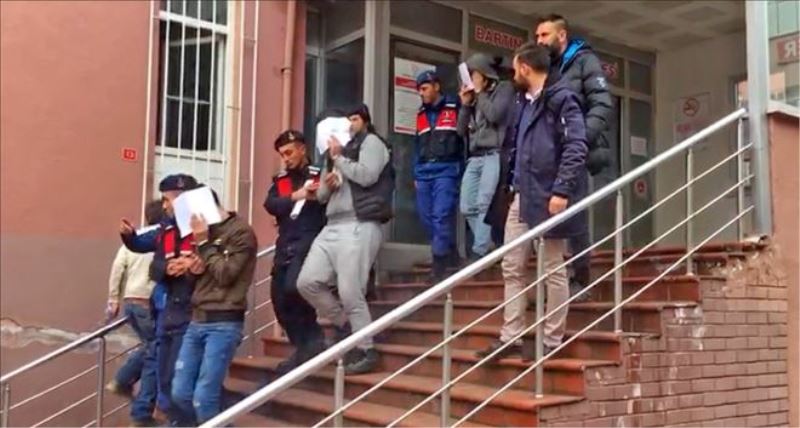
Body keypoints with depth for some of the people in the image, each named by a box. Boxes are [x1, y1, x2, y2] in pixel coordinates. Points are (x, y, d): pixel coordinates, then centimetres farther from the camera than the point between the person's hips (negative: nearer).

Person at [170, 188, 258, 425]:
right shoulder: (205, 233, 15)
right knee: (180, 393, 7)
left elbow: (226, 275, -12)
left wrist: (204, 244, -8)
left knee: (203, 399, -9)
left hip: (224, 324, -7)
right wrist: (192, 266, 0)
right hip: (197, 321, 7)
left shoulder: (241, 231, -6)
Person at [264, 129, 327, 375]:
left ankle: (312, 340, -3)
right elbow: (271, 205, -1)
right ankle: (304, 346, 19)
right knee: (279, 298, 5)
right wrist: (295, 196, -17)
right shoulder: (280, 180, 16)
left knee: (293, 287, -24)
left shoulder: (319, 175, 0)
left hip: (309, 241, -7)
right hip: (285, 245, 7)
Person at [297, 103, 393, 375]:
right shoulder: (336, 151, 27)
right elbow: (320, 196, 25)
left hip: (359, 226, -8)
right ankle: (343, 324, 16)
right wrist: (326, 184, 2)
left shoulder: (371, 142, 6)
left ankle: (367, 351, 2)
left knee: (350, 292, -11)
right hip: (332, 226, 8)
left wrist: (339, 158, -1)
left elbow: (367, 175, -14)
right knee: (307, 282, -2)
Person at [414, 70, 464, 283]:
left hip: (446, 170, -6)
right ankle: (449, 253, 18)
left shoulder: (454, 108, 0)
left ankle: (440, 261, -6)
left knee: (441, 215, -12)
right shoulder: (421, 114, 19)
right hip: (424, 172, 6)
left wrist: (462, 169, -9)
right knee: (427, 217, 4)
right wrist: (416, 174, 17)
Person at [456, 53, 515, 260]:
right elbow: (461, 131, 18)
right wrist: (466, 104, 8)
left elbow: (495, 115, -11)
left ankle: (478, 254, -20)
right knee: (468, 208, 1)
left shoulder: (504, 88, 6)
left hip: (494, 155, -7)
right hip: (474, 158, 7)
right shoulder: (474, 97, 21)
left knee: (484, 204, -18)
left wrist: (480, 93, 1)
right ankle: (488, 247, 10)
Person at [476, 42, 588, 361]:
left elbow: (576, 148, -17)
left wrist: (562, 191, -22)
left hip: (548, 196, -9)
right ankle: (510, 337, 16)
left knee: (553, 270, 2)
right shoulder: (524, 103, 17)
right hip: (522, 195, 9)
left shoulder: (561, 99, -9)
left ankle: (551, 341, 12)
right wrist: (514, 182, 18)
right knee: (512, 268, 9)